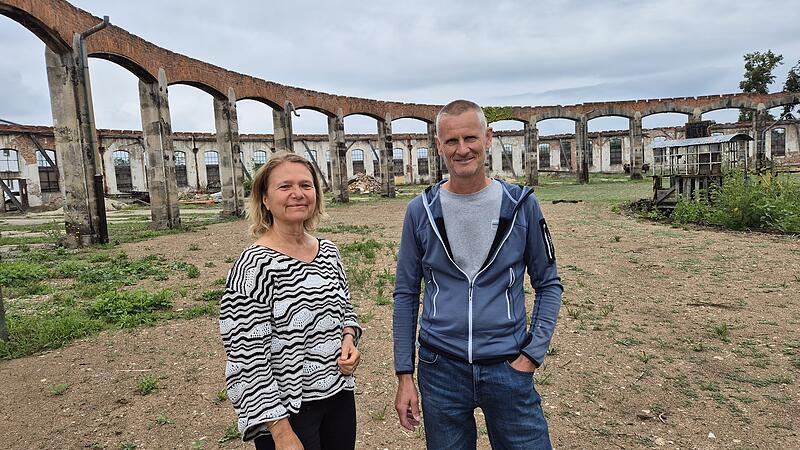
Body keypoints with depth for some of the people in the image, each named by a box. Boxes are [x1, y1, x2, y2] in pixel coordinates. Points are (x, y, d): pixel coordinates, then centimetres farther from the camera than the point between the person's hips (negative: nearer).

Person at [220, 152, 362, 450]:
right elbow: (247, 360, -17)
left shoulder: (329, 251, 1)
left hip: (339, 394, 6)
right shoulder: (255, 265, -17)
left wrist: (348, 337, -4)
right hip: (287, 410, -6)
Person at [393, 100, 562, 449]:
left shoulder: (521, 204, -3)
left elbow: (548, 284, 4)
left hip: (508, 368, 0)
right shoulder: (421, 211, -3)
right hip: (440, 370, 1)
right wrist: (404, 375, 1)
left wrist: (533, 353, -5)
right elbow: (406, 294, 2)